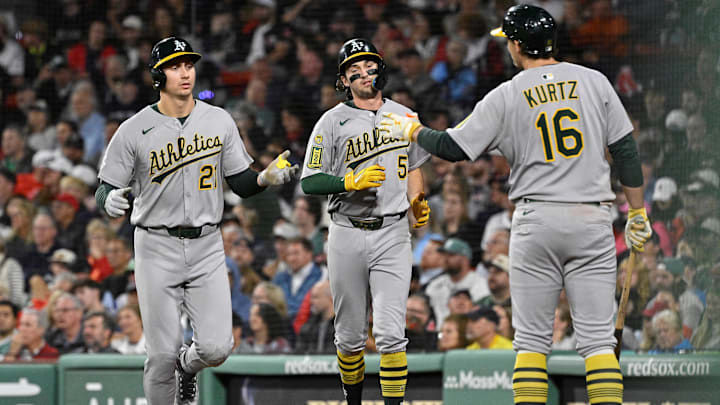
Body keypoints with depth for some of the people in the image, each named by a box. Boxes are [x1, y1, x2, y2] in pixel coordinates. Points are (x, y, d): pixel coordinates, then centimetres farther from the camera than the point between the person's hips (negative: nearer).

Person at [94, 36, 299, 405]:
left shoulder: (219, 121, 5)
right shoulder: (134, 130, -4)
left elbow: (242, 184, 10)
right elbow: (105, 190, -2)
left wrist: (266, 178, -13)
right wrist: (110, 201, -27)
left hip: (206, 246, 2)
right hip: (157, 247, -2)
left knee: (216, 347, -8)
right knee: (163, 353, -5)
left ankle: (187, 365, 28)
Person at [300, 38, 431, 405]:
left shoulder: (404, 117, 10)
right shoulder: (333, 122, -1)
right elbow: (310, 182, -5)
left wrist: (418, 202, 7)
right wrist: (353, 182, -20)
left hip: (393, 233, 1)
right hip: (347, 234, -1)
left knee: (390, 333, -11)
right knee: (350, 334, 8)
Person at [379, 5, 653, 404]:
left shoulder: (506, 96, -1)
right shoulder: (594, 82, 5)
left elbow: (454, 147, 0)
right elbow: (626, 150, 5)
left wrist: (412, 130, 19)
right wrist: (637, 213, 12)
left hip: (536, 221, -1)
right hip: (592, 220, 1)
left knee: (532, 337, 4)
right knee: (597, 337, 0)